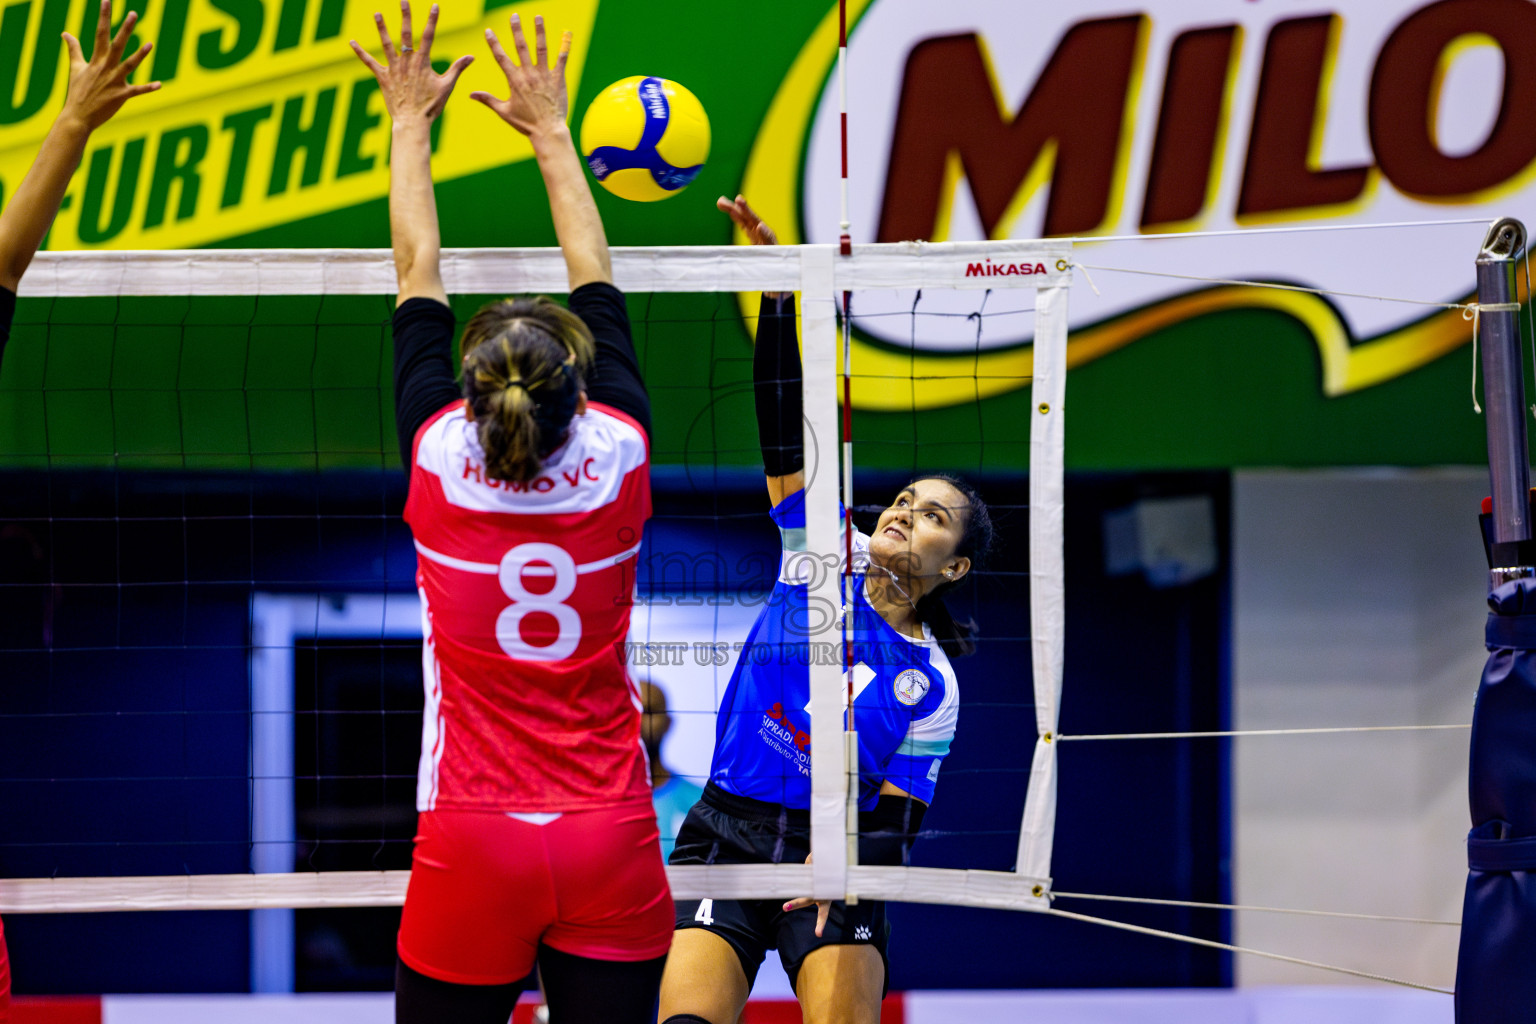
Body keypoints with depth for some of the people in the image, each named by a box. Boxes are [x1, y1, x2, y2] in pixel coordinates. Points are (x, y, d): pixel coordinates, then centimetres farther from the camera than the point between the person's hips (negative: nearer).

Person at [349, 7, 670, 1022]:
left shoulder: (439, 458, -6)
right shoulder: (619, 456, -3)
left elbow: (420, 277, 8)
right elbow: (598, 286, 12)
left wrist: (412, 122, 21)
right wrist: (551, 132, 25)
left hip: (473, 851, -1)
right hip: (614, 848, 1)